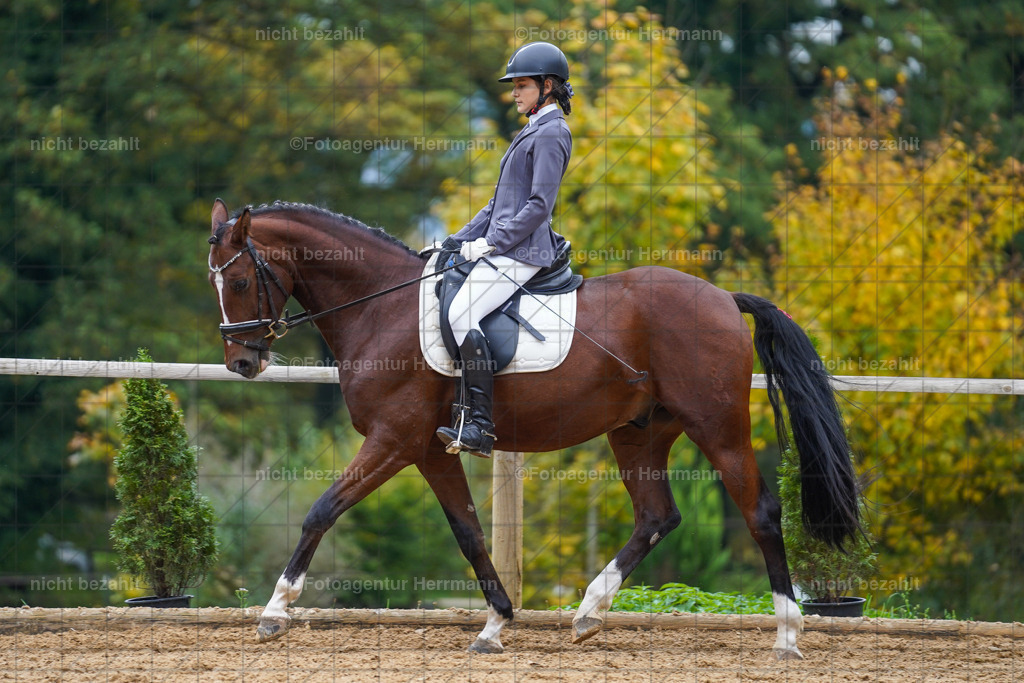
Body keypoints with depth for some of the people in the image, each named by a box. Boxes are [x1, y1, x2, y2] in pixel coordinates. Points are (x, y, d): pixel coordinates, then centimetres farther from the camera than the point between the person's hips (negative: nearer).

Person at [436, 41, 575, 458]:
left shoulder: (551, 134, -9)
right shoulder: (532, 132, 23)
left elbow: (539, 205, -17)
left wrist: (492, 242, -18)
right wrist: (460, 240, 17)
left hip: (522, 251, -11)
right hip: (504, 248, 11)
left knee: (462, 314, -25)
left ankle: (480, 425, -28)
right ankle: (464, 414, 4)